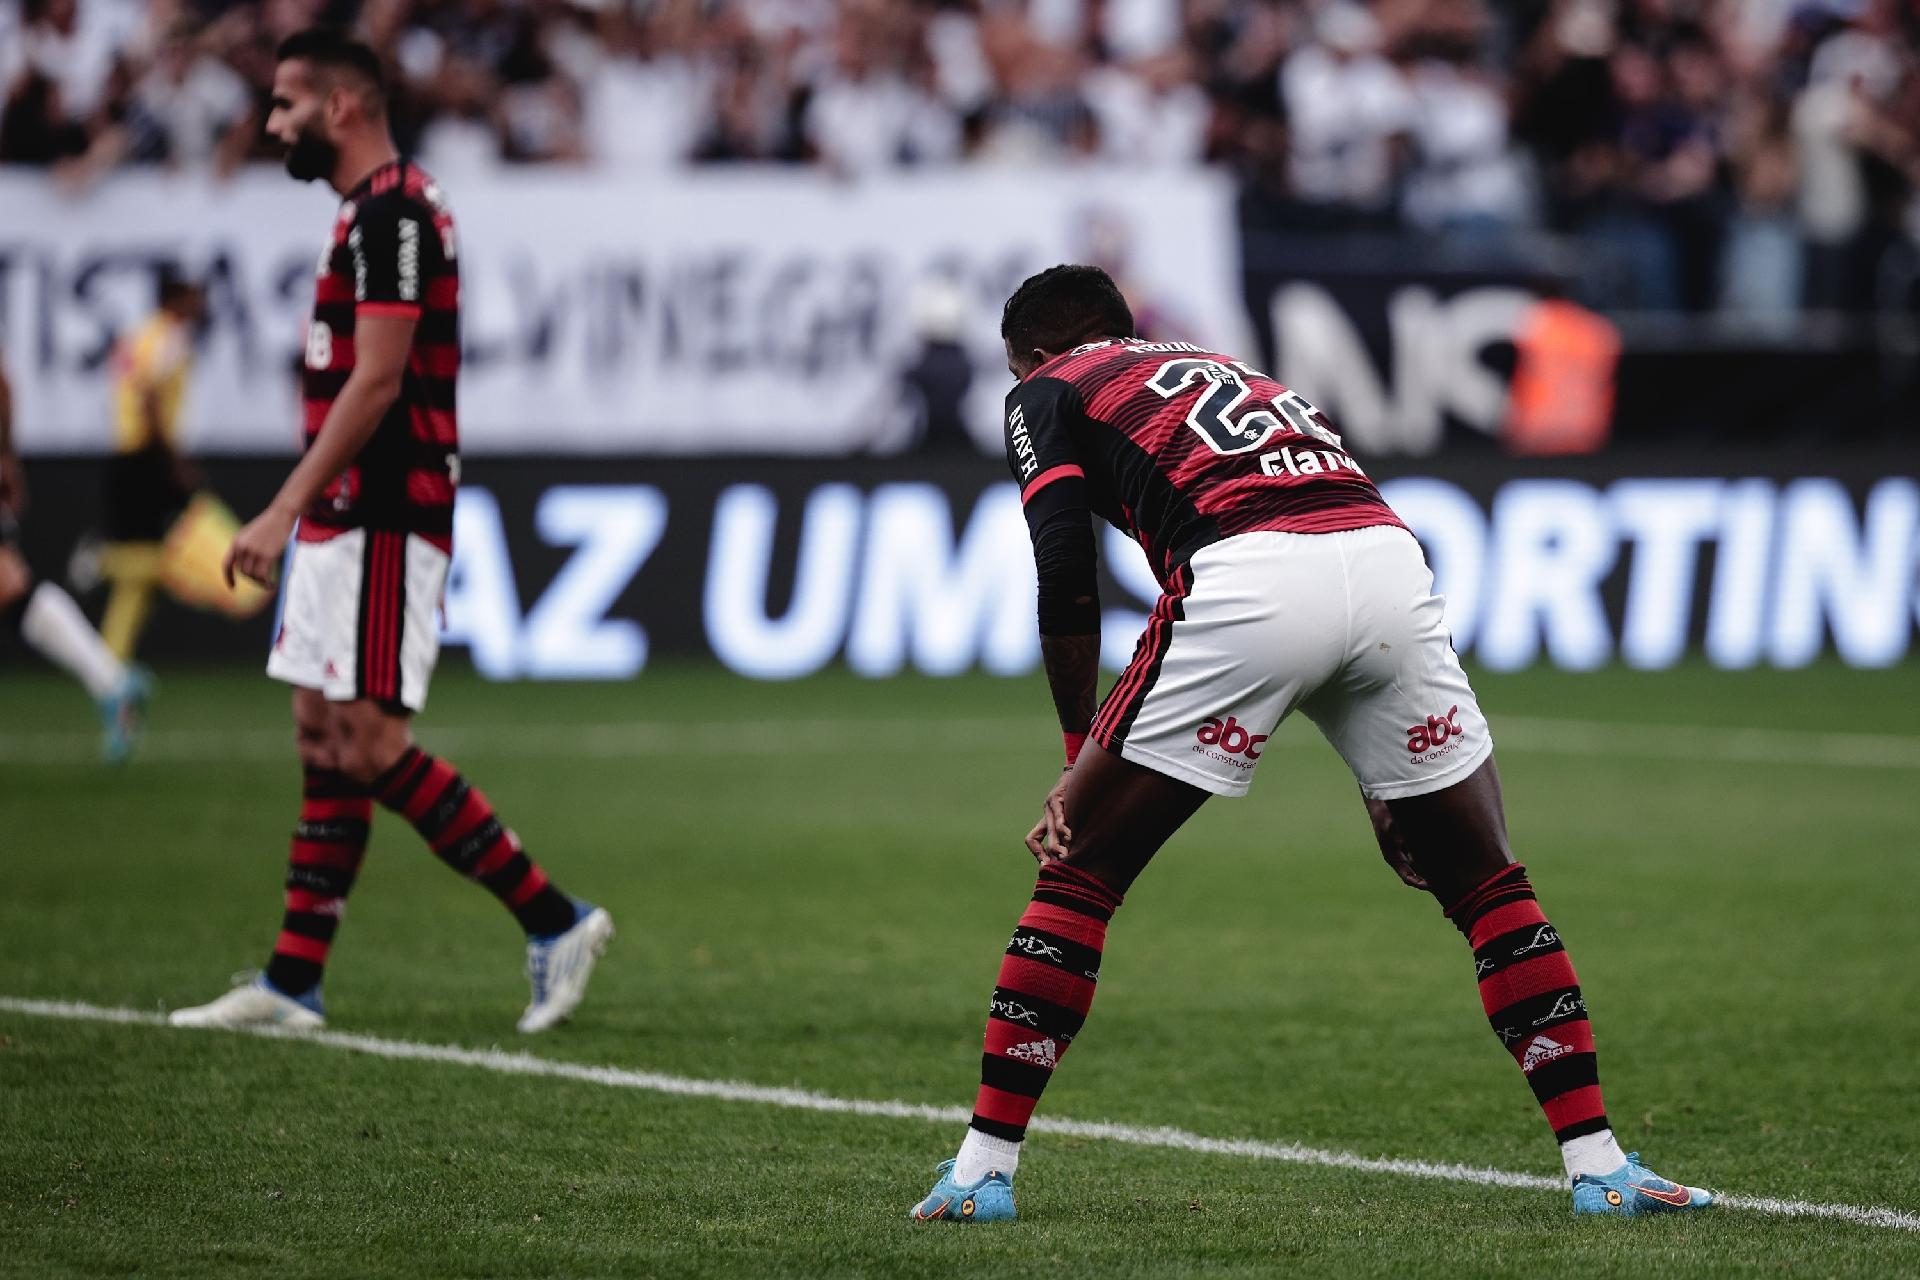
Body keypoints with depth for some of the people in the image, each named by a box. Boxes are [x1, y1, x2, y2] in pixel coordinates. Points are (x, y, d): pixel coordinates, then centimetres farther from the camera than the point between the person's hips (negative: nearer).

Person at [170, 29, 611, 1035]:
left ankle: (554, 921, -6)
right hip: (344, 523, 10)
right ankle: (292, 982, 11)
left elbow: (374, 383, -21)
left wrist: (283, 509, -23)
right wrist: (300, 515, 21)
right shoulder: (365, 213, 17)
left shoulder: (390, 214, -15)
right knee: (324, 738, 9)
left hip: (380, 525, -10)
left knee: (369, 745, -11)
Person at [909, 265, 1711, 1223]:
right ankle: (1599, 1168, 14)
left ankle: (983, 1170, 8)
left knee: (1078, 880, 9)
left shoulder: (1046, 395, 22)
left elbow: (1066, 575, 5)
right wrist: (1385, 780, 33)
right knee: (1488, 886, 17)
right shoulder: (1223, 368, 39)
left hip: (1243, 581, -5)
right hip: (1392, 560, 5)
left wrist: (1080, 759, 9)